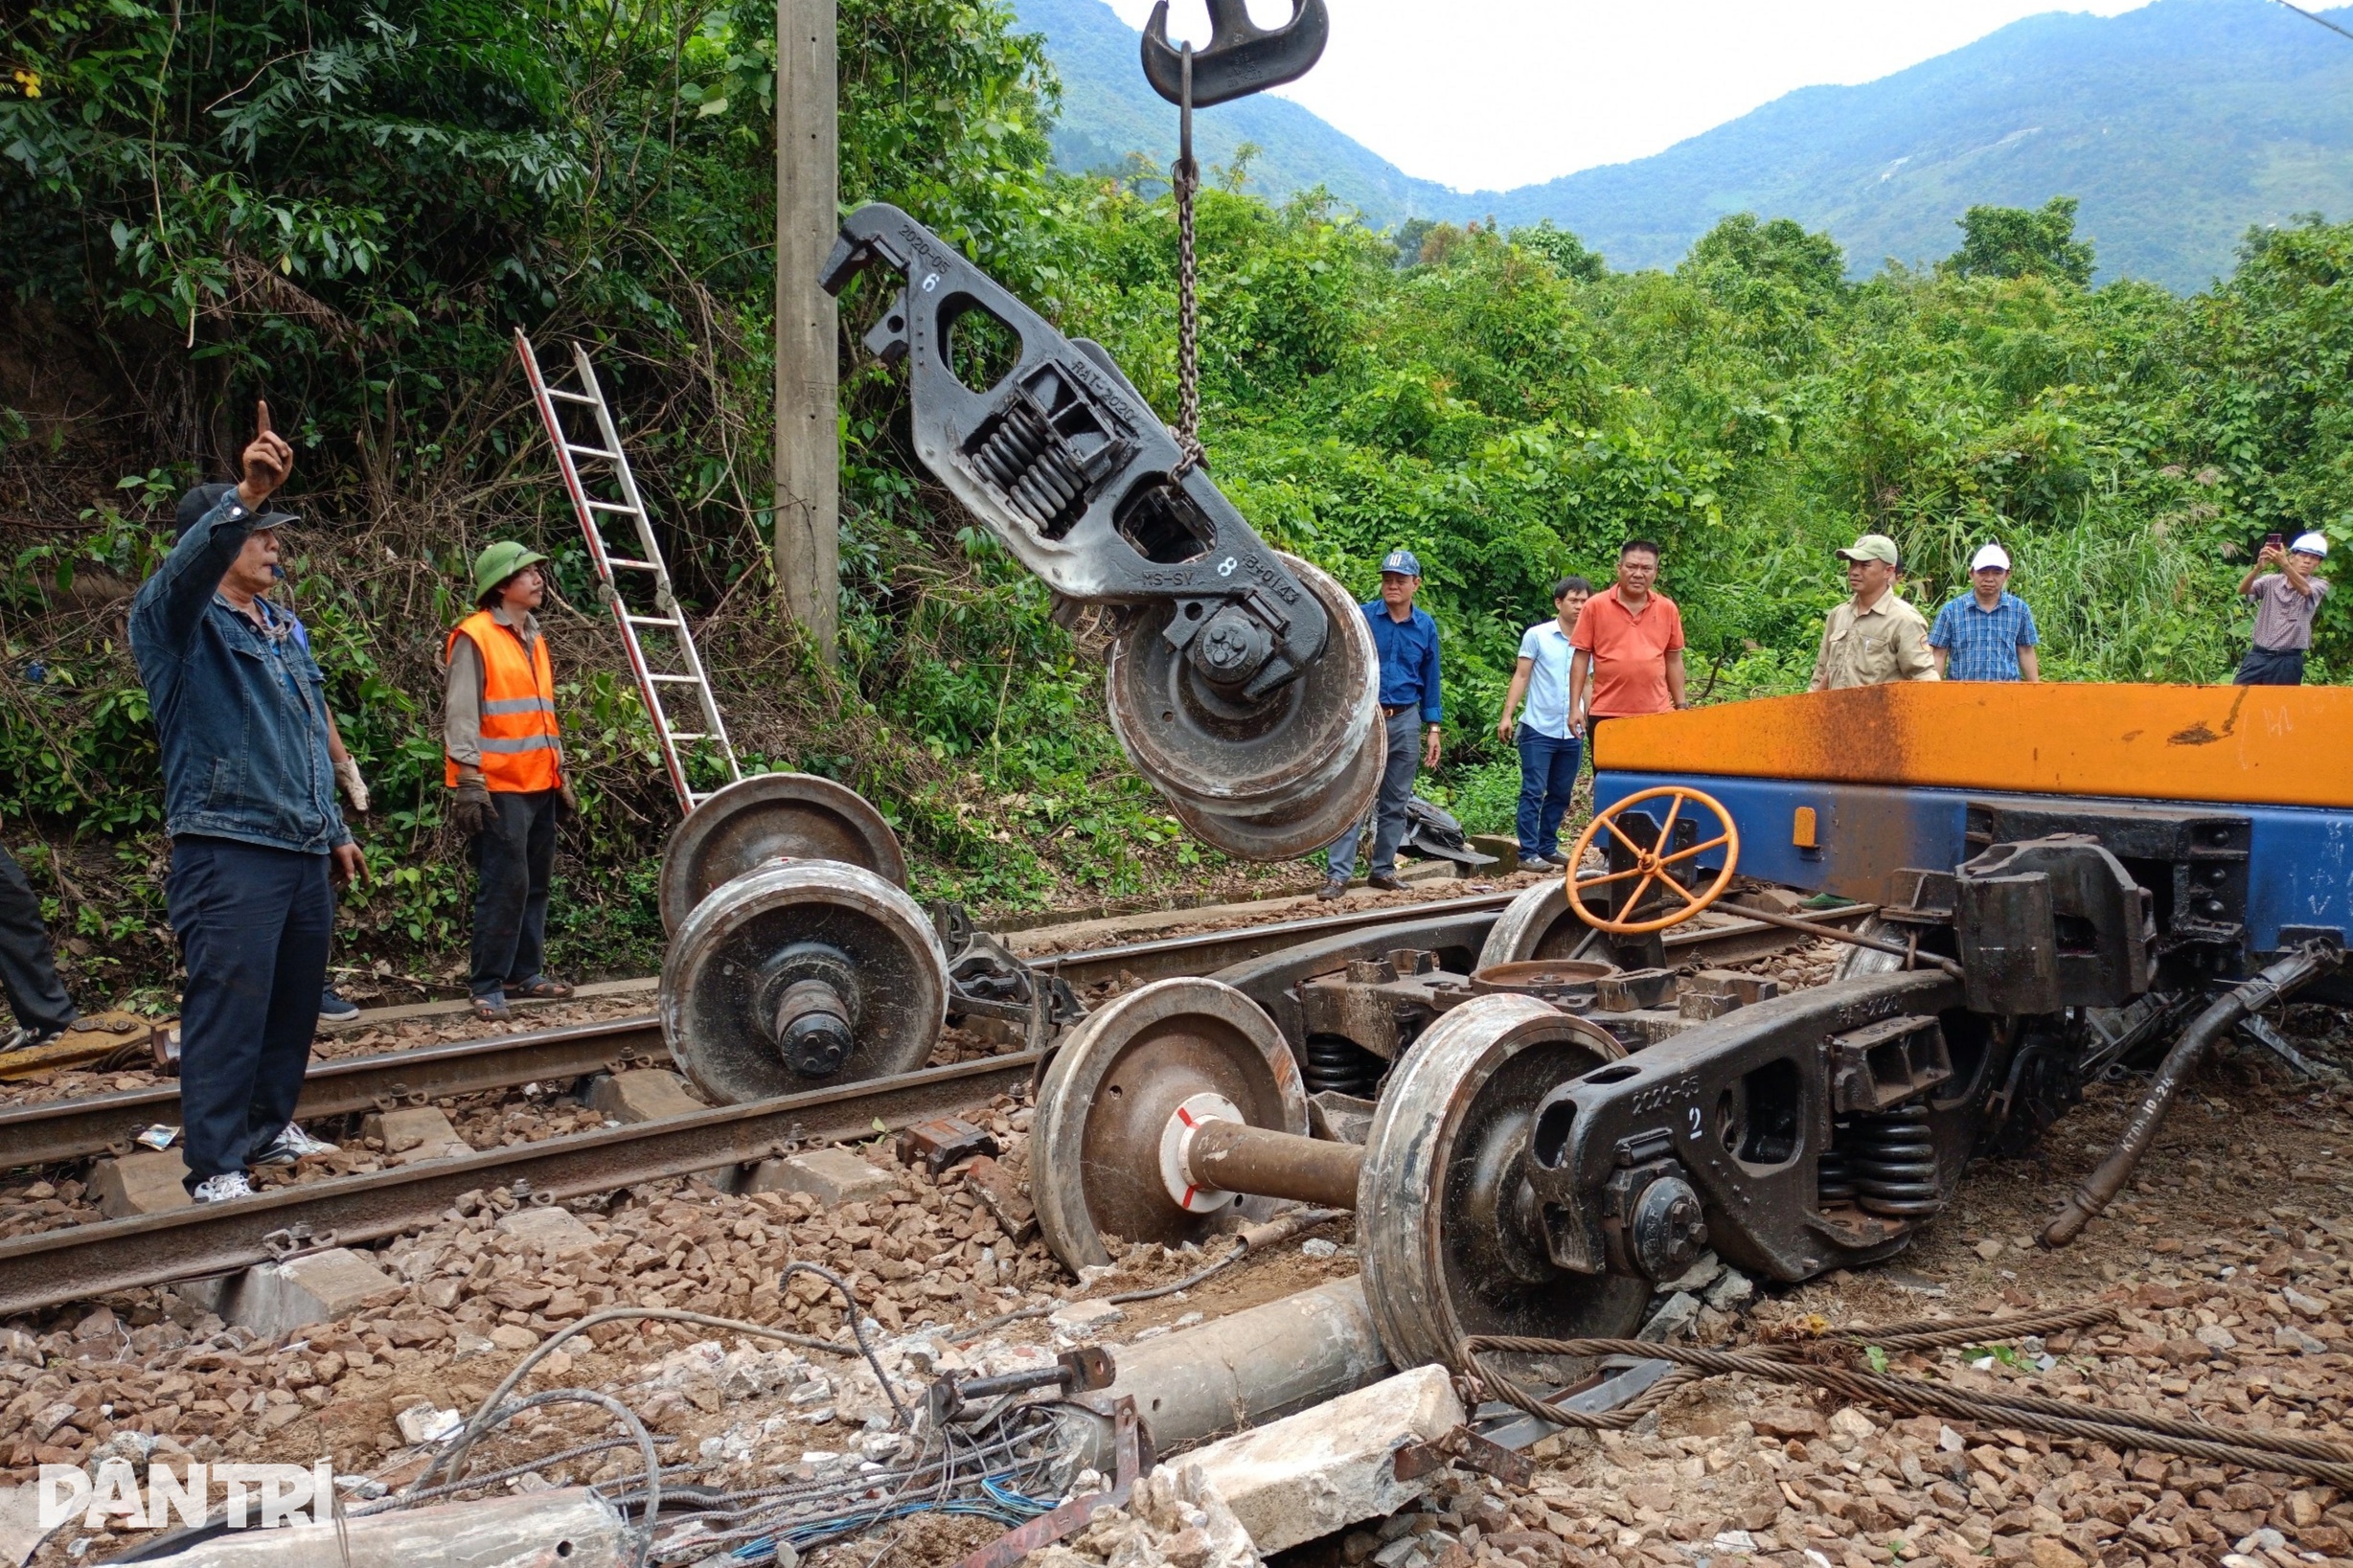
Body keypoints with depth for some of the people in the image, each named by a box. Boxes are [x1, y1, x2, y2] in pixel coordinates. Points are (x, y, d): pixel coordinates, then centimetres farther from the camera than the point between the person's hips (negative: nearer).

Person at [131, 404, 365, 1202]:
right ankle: (215, 1167, -3)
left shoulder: (283, 629, 19)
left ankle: (272, 1125, 26)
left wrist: (335, 830, 24)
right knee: (229, 1005, -9)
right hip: (229, 848, -7)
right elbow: (186, 568, -28)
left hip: (304, 850, 7)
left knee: (296, 1000, 11)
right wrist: (243, 499, -44)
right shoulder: (177, 622, -3)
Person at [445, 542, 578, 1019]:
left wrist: (560, 772, 22)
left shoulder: (534, 638, 18)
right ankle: (487, 987, -2)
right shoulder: (475, 637, -8)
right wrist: (468, 782, -19)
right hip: (499, 787, -8)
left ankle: (525, 974, 22)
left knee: (535, 883, 12)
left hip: (540, 784, 8)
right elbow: (461, 712, -13)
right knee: (504, 885, -9)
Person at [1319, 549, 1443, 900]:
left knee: (1396, 802, 10)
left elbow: (1430, 680, 10)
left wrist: (1433, 729, 8)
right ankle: (1337, 874, -10)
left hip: (1405, 721, 4)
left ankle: (1383, 869, 20)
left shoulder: (1426, 626, 5)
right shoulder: (1361, 617, -5)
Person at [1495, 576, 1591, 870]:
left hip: (1572, 733, 4)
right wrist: (1507, 715, -8)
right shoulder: (1537, 635, -3)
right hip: (1539, 730, -4)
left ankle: (1548, 847, 22)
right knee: (1533, 793, -4)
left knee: (1560, 795, 11)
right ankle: (1528, 852, 0)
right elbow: (1521, 677, -1)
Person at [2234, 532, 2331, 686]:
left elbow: (2305, 590, -23)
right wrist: (2258, 566, -32)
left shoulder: (2319, 585, 1)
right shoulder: (2271, 581, 6)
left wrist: (2283, 564, -40)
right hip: (2258, 656, 2)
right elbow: (2243, 590, -12)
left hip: (2287, 661, -2)